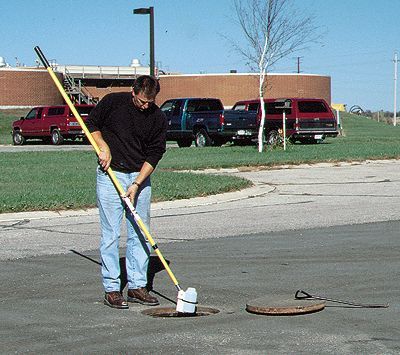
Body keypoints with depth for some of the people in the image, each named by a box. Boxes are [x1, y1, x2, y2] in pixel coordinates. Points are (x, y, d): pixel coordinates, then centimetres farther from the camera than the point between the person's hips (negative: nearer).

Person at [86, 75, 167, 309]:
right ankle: (112, 289, 1)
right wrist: (103, 147, -8)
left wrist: (137, 183, -11)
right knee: (111, 234, -4)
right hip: (110, 175, -3)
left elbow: (155, 154, -2)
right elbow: (92, 124, 8)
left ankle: (137, 286, 13)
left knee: (140, 234, 5)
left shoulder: (158, 118, -2)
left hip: (140, 178, 3)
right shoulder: (113, 102, -6)